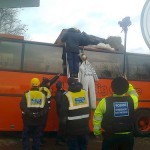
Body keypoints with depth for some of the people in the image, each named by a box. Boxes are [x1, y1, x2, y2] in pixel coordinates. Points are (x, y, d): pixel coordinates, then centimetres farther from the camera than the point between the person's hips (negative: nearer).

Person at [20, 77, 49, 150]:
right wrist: (40, 114, -10)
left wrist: (29, 114, -18)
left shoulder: (27, 94, -4)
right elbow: (46, 107, -4)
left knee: (26, 136, 11)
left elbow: (22, 105, -16)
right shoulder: (43, 95, 4)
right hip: (38, 120, 2)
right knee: (36, 137, 14)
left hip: (28, 119, -2)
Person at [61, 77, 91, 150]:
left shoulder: (67, 95, -13)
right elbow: (88, 108, 7)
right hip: (84, 124, 4)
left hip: (72, 125, -4)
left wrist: (64, 122, 0)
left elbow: (64, 111, -12)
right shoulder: (85, 92, 1)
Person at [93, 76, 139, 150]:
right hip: (127, 136, 2)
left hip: (110, 136, -2)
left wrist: (97, 132, 7)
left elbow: (97, 119, -7)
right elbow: (134, 93, 15)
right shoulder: (132, 100, -12)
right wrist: (127, 84, 18)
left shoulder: (104, 102, -16)